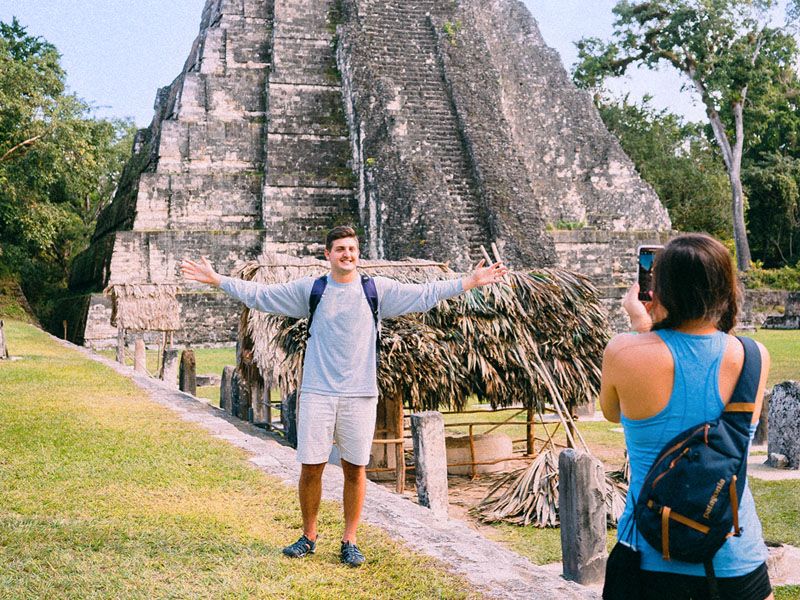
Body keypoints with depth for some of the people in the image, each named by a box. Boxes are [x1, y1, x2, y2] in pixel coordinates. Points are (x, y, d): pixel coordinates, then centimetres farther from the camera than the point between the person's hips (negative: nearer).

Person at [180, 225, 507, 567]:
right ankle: (308, 537, 20)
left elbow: (425, 294, 8)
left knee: (355, 470, 4)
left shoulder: (378, 290, 7)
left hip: (359, 395, 0)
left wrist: (471, 282, 3)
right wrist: (217, 280, 11)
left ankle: (349, 542, 17)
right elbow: (259, 294, 13)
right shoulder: (309, 290, 8)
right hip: (317, 393, 0)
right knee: (310, 468, 2)